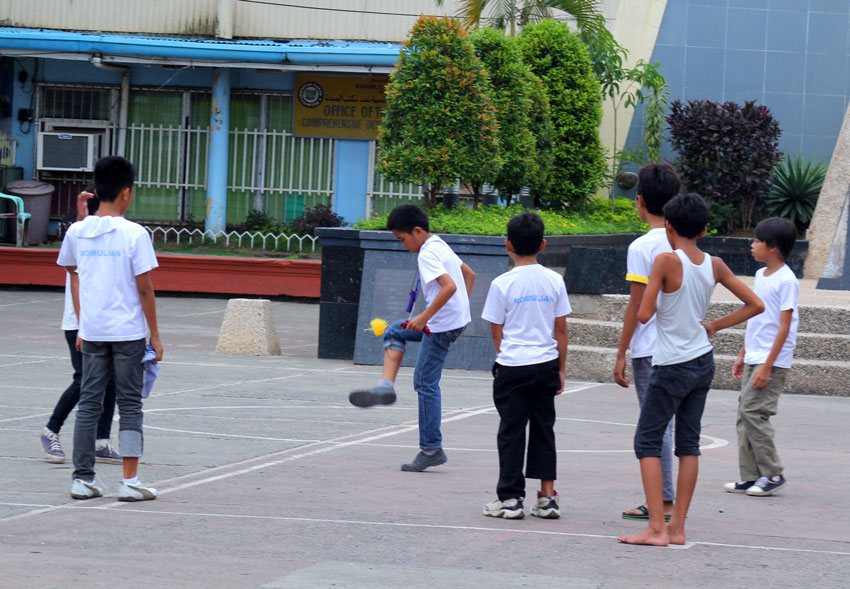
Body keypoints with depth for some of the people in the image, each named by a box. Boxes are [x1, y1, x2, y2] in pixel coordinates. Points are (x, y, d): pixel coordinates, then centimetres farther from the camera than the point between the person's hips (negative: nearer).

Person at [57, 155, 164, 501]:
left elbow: (73, 276, 11)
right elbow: (144, 288, -9)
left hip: (91, 330, 4)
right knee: (129, 405, 3)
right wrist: (154, 334, -1)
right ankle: (129, 482, 1)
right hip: (128, 330, -4)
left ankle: (83, 479, 9)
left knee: (89, 403, 10)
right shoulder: (134, 234, -10)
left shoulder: (77, 232, 3)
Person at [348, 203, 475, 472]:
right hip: (457, 318, 10)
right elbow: (469, 274, 22)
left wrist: (424, 317, -27)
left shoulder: (427, 254, -18)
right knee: (394, 332, 22)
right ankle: (385, 387, 10)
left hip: (443, 325, -10)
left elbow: (449, 286, -31)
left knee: (425, 383, -3)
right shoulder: (441, 246, 12)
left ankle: (431, 450, 0)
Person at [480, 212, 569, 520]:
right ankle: (547, 497, 11)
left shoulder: (502, 284, -8)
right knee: (543, 429, 11)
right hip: (546, 365, 3)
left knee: (511, 431, 4)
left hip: (512, 367, -3)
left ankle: (511, 498, 5)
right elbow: (561, 329, 4)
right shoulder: (554, 281, 0)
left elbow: (497, 333, -1)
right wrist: (561, 369, 13)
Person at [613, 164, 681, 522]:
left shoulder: (641, 247, -11)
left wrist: (621, 354, -6)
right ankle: (660, 500, 13)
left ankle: (663, 501, -4)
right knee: (664, 423, 11)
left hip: (651, 350, -7)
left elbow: (636, 306, -11)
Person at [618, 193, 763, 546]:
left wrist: (649, 298, 2)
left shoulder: (666, 262, -16)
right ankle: (678, 527, 11)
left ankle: (656, 528, -7)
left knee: (647, 442, 1)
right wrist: (714, 326, 10)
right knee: (688, 444, 10)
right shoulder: (714, 266, 1)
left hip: (671, 367, -6)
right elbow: (755, 305, 7)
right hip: (703, 362, 6)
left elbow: (643, 315, -18)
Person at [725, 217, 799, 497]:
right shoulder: (760, 275, 13)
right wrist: (742, 355, 20)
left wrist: (767, 366, -19)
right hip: (754, 358, 9)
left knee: (753, 412, -12)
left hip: (773, 361, -9)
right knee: (745, 414, 6)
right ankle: (750, 476, 10)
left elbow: (784, 328, -16)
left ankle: (772, 474, -4)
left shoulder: (786, 281, -13)